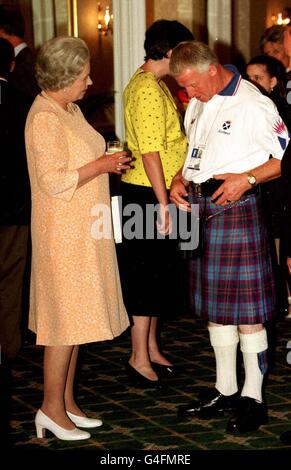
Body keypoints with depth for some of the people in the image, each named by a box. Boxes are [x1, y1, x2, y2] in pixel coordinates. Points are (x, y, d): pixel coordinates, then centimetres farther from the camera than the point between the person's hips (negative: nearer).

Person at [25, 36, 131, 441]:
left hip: (83, 230, 10)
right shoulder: (45, 118, -17)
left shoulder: (70, 110, 14)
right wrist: (101, 165, -17)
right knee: (65, 319, -4)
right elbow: (54, 181, -23)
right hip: (64, 233, -10)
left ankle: (67, 401, 21)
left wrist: (106, 161, 10)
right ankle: (51, 408, 7)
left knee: (75, 317, 12)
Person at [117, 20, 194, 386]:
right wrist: (163, 205, -22)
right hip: (149, 194, -10)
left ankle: (151, 349, 26)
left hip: (156, 193, 10)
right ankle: (140, 358, 8)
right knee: (147, 274, -2)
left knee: (156, 272, 16)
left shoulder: (146, 83, 14)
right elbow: (150, 152, -23)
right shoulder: (149, 90, -19)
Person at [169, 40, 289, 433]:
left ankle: (253, 398, 10)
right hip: (200, 207, 8)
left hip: (236, 207, -8)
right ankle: (225, 390, 26)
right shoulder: (198, 103, 13)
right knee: (214, 305, 14)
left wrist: (247, 178, -20)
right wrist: (179, 180, 7)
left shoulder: (253, 104, -12)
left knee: (246, 308, -2)